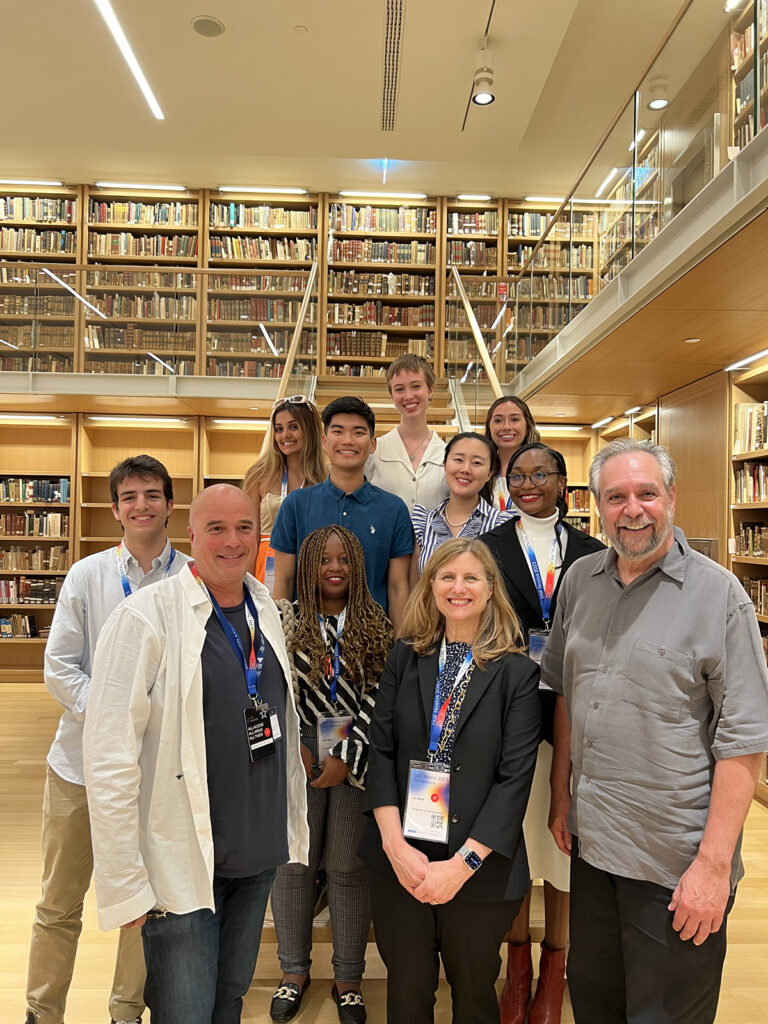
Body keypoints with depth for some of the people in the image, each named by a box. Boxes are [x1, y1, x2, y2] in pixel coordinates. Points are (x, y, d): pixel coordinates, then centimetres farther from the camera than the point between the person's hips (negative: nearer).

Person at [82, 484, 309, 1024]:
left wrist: (295, 828, 13)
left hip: (260, 856, 6)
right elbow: (110, 762, -16)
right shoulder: (145, 618, -16)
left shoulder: (267, 612, 3)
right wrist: (125, 886, -15)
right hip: (181, 864, -5)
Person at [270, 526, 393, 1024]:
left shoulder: (378, 626, 1)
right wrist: (294, 747, -6)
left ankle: (349, 978, 28)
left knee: (348, 867, 8)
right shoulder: (286, 619, 1)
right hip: (297, 753, 0)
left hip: (355, 756, 0)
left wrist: (347, 757, -9)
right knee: (293, 861, 9)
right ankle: (295, 971, 31)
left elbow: (377, 698, -3)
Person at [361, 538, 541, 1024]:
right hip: (398, 861, 2)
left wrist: (462, 864, -15)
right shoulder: (405, 659, 2)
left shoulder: (517, 673, -7)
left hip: (480, 869, -2)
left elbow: (515, 777, -11)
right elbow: (381, 750, -1)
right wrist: (395, 844, -11)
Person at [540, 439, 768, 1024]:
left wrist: (714, 864, -15)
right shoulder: (580, 581, 2)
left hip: (677, 865, -5)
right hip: (591, 845, 5)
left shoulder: (718, 594, -13)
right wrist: (561, 796, 10)